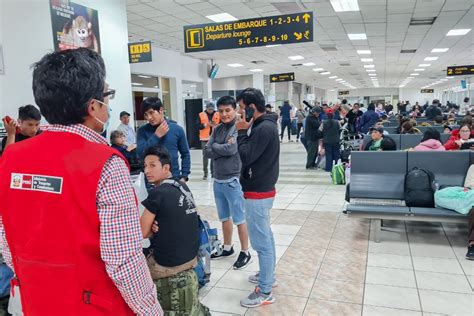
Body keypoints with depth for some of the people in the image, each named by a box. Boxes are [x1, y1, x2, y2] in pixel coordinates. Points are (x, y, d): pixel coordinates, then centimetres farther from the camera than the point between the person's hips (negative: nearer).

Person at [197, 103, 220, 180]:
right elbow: (198, 126, -1)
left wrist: (216, 125, -16)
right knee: (205, 155, 0)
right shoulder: (201, 115, 3)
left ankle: (213, 172, 17)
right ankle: (205, 173, 8)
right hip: (205, 138, -1)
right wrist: (205, 125, -17)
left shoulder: (218, 115, 4)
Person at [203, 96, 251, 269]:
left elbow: (231, 149, -23)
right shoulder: (217, 129, 8)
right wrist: (223, 148, -13)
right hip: (218, 180, 7)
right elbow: (206, 152, 1)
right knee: (224, 217, 20)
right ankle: (227, 248, 38)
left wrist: (214, 146, -7)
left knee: (239, 219, 5)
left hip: (234, 181, -7)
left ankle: (245, 252, 21)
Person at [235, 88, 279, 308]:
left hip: (258, 192, -11)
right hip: (261, 189, 11)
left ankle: (265, 292, 9)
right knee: (265, 236, 21)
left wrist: (242, 131, -14)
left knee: (261, 241, -2)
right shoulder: (263, 125, 10)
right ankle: (268, 275, 37)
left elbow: (246, 156, -23)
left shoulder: (264, 128, -20)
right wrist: (246, 131, 4)